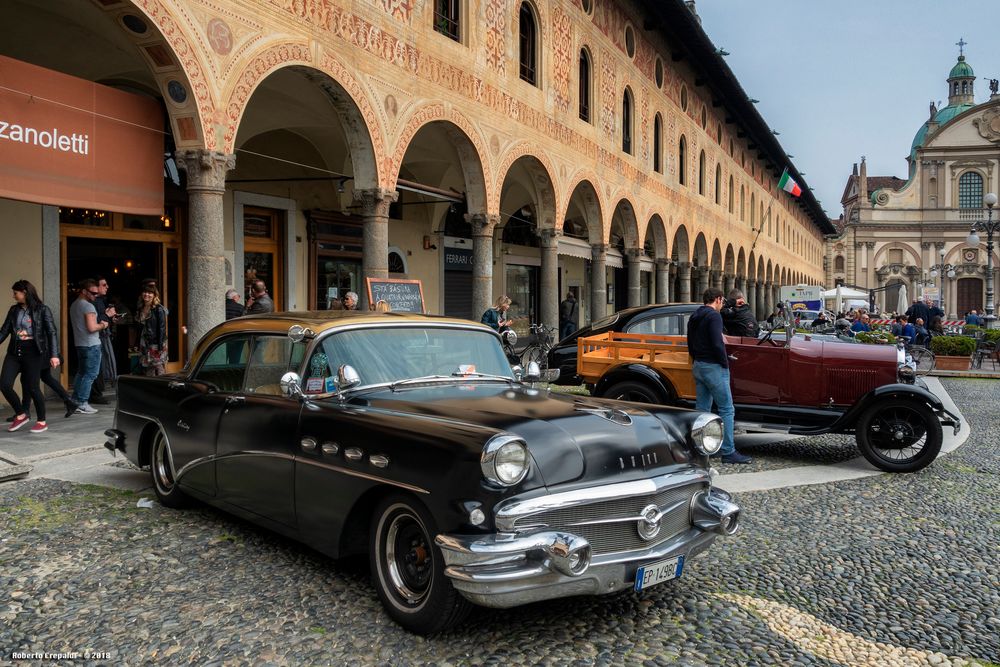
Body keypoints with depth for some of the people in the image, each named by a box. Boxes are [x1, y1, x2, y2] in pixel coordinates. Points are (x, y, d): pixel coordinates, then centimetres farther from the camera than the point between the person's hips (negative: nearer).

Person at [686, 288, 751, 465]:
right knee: (727, 410, -6)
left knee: (702, 409, 12)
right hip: (713, 367, -9)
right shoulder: (714, 316, -12)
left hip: (698, 366, 9)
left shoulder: (694, 317, 15)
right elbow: (717, 344, -21)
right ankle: (728, 452, -7)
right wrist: (725, 364, -10)